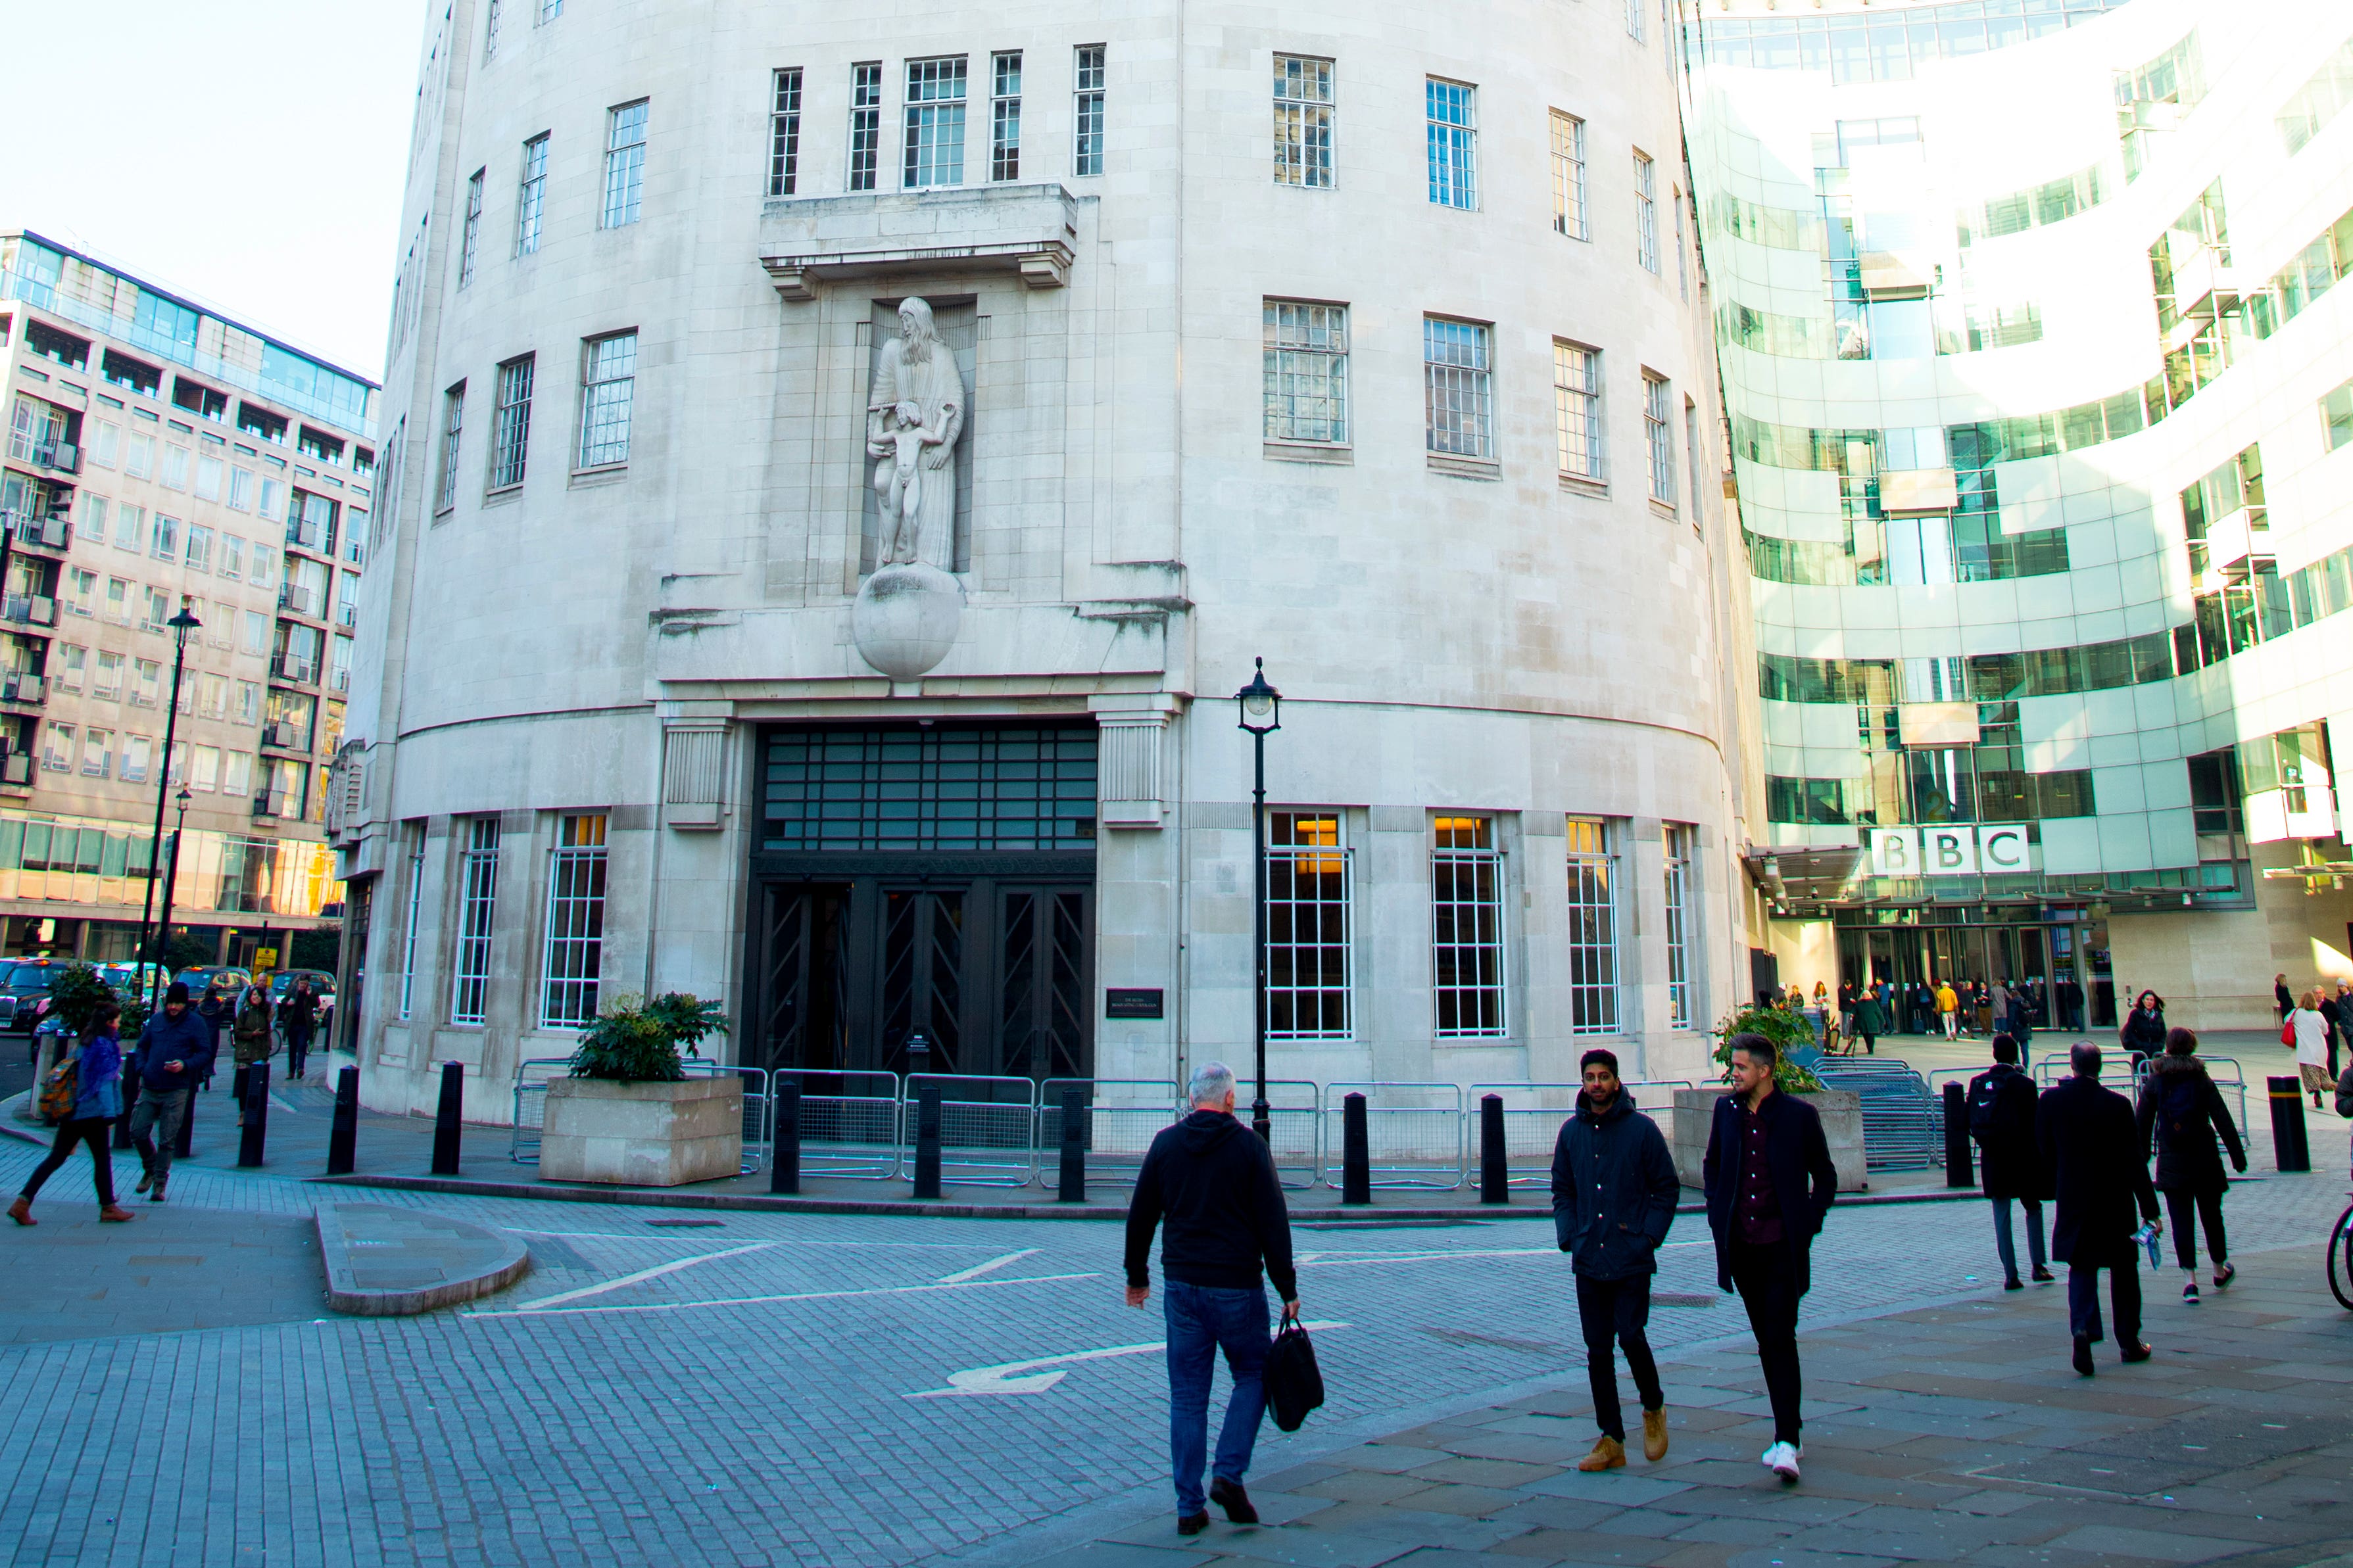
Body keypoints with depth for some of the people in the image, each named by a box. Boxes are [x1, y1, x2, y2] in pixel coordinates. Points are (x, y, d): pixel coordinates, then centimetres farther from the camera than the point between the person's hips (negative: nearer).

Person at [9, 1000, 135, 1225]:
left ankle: (23, 1202, 1)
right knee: (102, 1159, 3)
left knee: (56, 1158, 9)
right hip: (93, 1114, -7)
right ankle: (108, 1208, 10)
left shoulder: (85, 1044, 11)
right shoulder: (105, 1047, -13)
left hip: (72, 1112, 7)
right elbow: (104, 1084, -17)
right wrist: (109, 1114, -17)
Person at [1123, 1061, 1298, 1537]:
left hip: (1181, 1287, 3)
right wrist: (1287, 1289, -1)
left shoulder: (1165, 1144, 3)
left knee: (1187, 1396, 9)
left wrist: (1137, 1276, 20)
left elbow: (1139, 1217, 8)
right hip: (1238, 1288, -3)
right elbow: (1273, 1223, -7)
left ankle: (1190, 1507, 12)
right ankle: (1229, 1474, 3)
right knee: (1253, 1377, 16)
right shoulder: (1249, 1146, -6)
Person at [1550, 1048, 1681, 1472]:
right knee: (1597, 1350, 5)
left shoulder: (1641, 1128, -4)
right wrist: (1568, 1236, 1)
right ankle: (1611, 1440, 16)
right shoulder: (1572, 1132, 6)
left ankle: (1653, 1408, 22)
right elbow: (1562, 1190, 14)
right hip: (1588, 1261, 4)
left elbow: (1667, 1188, 1)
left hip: (1632, 1259, -3)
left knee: (1631, 1337, -9)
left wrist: (1650, 1235, -8)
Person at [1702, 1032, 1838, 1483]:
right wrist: (1718, 1214, 9)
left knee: (1780, 1339, -10)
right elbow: (1712, 1165, 19)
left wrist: (1809, 1225, -4)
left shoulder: (1799, 1114, -6)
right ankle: (1789, 1432, 24)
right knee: (1766, 1341, 12)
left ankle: (1788, 1443, -8)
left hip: (1782, 1246, -4)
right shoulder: (1727, 1109, 6)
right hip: (1741, 1245, 4)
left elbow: (1826, 1178, 4)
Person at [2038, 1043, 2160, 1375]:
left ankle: (2083, 1327, -15)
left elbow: (2045, 1151, 1)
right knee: (2124, 1270, 14)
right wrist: (2150, 1209, -6)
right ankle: (2130, 1342, 24)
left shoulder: (2051, 1101, -7)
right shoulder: (2118, 1105, -12)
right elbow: (2134, 1161, -11)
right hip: (2115, 1201, -1)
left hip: (2073, 1200, 1)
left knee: (2081, 1267, 8)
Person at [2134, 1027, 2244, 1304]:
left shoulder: (2154, 1083, -2)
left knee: (2181, 1219, 1)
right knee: (2211, 1215, 17)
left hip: (2171, 1163, -1)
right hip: (2205, 1161, 1)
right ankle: (2220, 1270, 34)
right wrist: (2238, 1157, -1)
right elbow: (2224, 1121, -6)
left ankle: (2190, 1279, -7)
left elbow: (2142, 1123, -1)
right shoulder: (2203, 1081, -5)